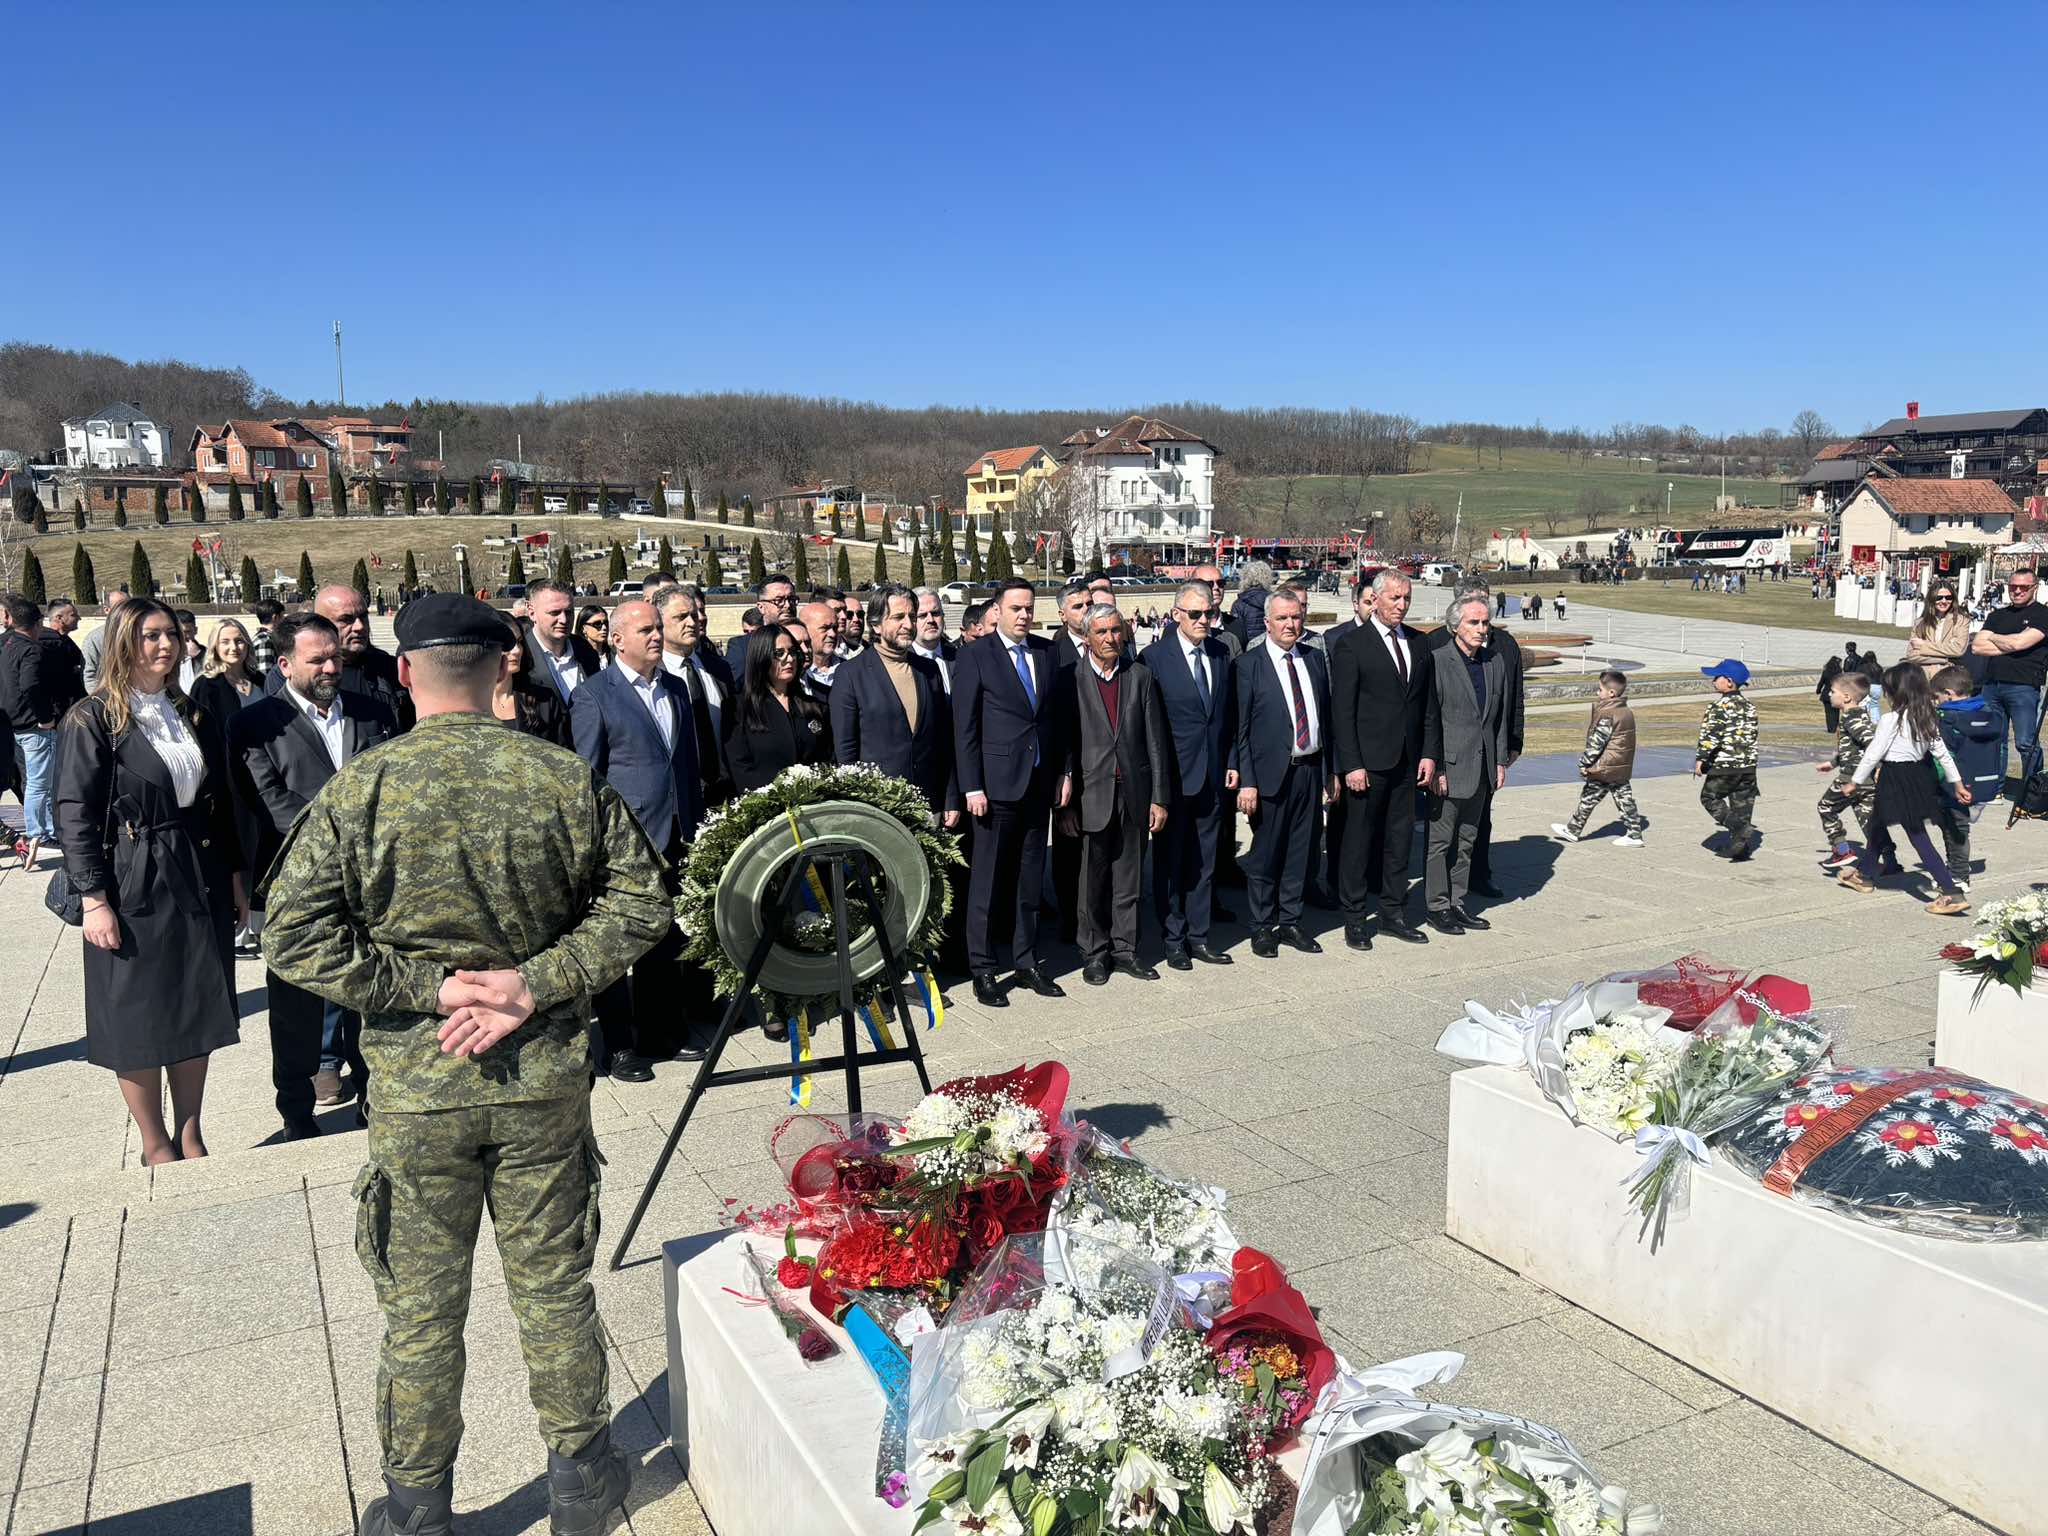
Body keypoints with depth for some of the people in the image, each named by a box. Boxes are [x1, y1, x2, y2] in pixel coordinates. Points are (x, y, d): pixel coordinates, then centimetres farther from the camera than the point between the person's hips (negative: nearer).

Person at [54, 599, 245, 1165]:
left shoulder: (191, 715, 9)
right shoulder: (91, 720, -8)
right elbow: (74, 816, -11)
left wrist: (233, 875, 10)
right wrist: (94, 900, -15)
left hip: (200, 886, 5)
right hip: (133, 891, -5)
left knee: (196, 1012, 11)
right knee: (138, 1019, 6)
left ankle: (190, 1137, 24)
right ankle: (156, 1146, 20)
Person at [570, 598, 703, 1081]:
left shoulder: (675, 689, 13)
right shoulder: (594, 694, -6)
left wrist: (695, 827, 14)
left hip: (674, 841, 6)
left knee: (666, 944, 14)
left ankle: (659, 1033, 28)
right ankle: (619, 1047, 15)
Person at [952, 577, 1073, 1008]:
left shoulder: (1047, 652, 9)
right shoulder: (974, 656, -5)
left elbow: (1062, 715, 13)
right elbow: (964, 727, -7)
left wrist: (1065, 772, 8)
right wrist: (972, 787, -11)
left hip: (1040, 783, 5)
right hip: (997, 784, -5)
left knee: (1030, 878, 12)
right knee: (987, 879, 1)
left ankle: (1027, 961, 22)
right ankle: (982, 969, 11)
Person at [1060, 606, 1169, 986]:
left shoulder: (1140, 677, 6)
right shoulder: (1072, 679, -3)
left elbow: (1155, 741, 6)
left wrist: (1159, 797, 1)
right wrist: (1066, 802, -6)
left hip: (1134, 792, 3)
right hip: (1092, 793, -2)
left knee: (1129, 878, 10)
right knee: (1093, 879, 5)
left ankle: (1124, 949, 22)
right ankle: (1094, 953, 18)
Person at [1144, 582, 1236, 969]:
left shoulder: (1222, 653, 7)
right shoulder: (1155, 656, -9)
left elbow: (1231, 715, 13)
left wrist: (1232, 763, 7)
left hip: (1213, 776, 5)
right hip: (1173, 775, -5)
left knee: (1204, 862, 12)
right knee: (1170, 862, 6)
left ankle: (1198, 938, 23)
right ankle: (1174, 941, 18)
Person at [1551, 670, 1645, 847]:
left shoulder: (1607, 715, -18)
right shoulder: (1627, 712, 10)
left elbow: (1596, 742, -19)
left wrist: (1584, 763, -12)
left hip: (1604, 768, -8)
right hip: (1623, 769, 8)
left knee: (1588, 798, 3)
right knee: (1624, 798, 9)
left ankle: (1572, 830, 13)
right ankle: (1634, 834, 8)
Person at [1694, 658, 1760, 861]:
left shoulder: (1718, 706, -13)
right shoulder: (1749, 707, 11)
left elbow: (1710, 734, -18)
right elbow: (1751, 734, 18)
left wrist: (1701, 758, -12)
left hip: (1724, 765, -7)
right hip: (1748, 764, 7)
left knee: (1709, 797, 7)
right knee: (1742, 804, 11)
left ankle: (1740, 830, -12)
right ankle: (1740, 848, 16)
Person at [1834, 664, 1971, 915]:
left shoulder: (1890, 719, -17)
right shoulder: (1927, 718, 4)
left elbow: (1873, 754, -13)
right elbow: (1942, 753, 9)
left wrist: (1856, 782, -3)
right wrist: (1958, 783, 15)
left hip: (1896, 780, -8)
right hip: (1919, 777, 8)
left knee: (1919, 837, -1)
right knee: (1876, 822, 21)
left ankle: (1952, 894, -4)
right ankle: (1863, 874, 36)